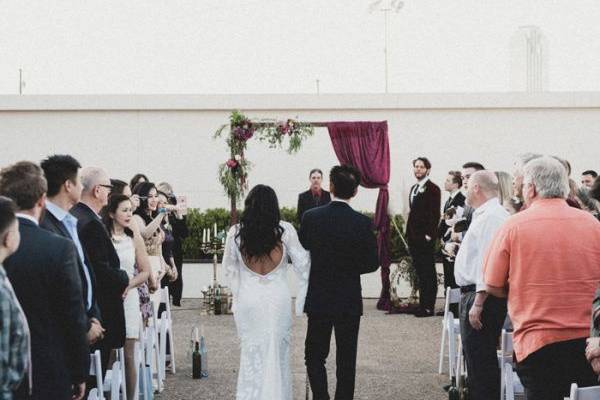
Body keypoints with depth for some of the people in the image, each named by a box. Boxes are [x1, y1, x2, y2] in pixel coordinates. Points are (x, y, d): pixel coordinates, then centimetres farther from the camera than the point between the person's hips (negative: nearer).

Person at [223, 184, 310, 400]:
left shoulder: (235, 232, -6)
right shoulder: (285, 230, -9)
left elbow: (229, 268, 6)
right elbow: (303, 264, -5)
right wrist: (301, 299, 5)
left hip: (248, 300, 1)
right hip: (278, 299, -1)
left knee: (252, 353, 12)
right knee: (278, 353, 12)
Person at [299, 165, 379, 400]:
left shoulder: (311, 218, -9)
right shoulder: (362, 223, -10)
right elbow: (372, 263, -5)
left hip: (318, 300, 0)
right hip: (350, 301, 0)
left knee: (314, 355, 11)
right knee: (346, 359, 9)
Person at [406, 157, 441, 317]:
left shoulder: (432, 189, -7)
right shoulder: (414, 188, 18)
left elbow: (435, 214, -13)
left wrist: (429, 235, -18)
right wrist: (408, 234, 13)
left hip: (425, 238, -8)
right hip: (414, 237, 8)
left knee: (428, 273, -3)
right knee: (420, 273, 10)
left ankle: (428, 307, -1)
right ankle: (423, 304, 15)